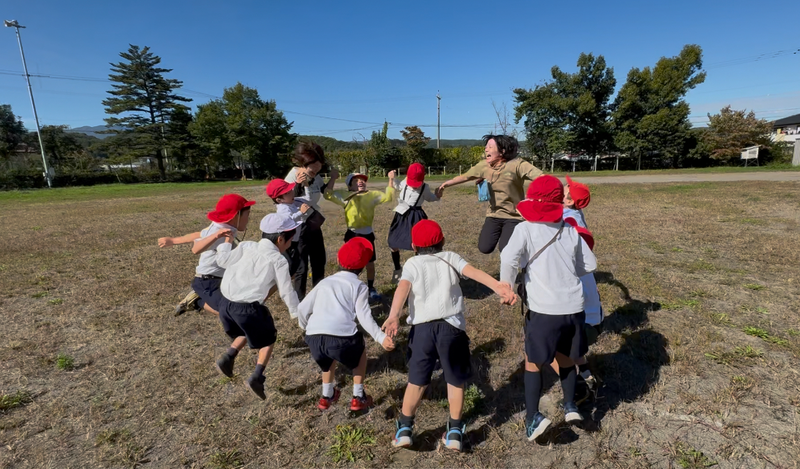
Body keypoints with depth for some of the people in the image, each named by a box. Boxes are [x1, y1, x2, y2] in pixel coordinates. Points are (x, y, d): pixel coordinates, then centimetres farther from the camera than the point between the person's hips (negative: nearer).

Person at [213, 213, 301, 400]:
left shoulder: (246, 246, 6)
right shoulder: (279, 260, -5)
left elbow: (222, 260, 12)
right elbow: (286, 292, -3)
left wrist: (226, 241, 28)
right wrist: (297, 313, 9)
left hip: (226, 303, 6)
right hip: (248, 308, -6)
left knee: (247, 332, 33)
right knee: (267, 339, 17)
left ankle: (228, 357, 17)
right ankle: (257, 376, 3)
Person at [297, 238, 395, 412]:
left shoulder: (325, 281, 24)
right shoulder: (358, 285, 12)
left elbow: (303, 308, 23)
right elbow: (364, 316, -2)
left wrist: (304, 326, 42)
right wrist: (381, 337, -6)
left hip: (313, 338, 4)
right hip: (341, 337, -4)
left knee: (328, 358, 39)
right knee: (360, 352, 30)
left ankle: (327, 396, 47)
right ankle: (358, 398, 32)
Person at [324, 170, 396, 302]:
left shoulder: (372, 195, 6)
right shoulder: (345, 195, 3)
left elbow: (388, 196, 3)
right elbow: (327, 195, 0)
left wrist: (391, 180, -2)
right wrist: (333, 178, -3)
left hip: (367, 234, 1)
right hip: (352, 234, -1)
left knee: (370, 263, 11)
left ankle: (371, 288, 28)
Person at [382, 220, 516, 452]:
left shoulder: (412, 263, 11)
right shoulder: (450, 258, 14)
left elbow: (403, 287, -9)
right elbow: (473, 272, -5)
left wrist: (394, 316, -23)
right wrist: (498, 286, -20)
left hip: (422, 328, 0)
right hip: (451, 327, 0)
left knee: (416, 381, 17)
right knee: (456, 381, 17)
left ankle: (404, 429, 25)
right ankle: (455, 432, 25)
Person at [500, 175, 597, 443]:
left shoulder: (525, 229, -8)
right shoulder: (570, 230, 6)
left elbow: (508, 259, -24)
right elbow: (590, 265, 13)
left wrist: (505, 286, -10)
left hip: (544, 310, -4)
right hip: (574, 307, 5)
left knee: (533, 363, 13)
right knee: (567, 359, 27)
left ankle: (533, 419, 7)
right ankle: (570, 406, 37)